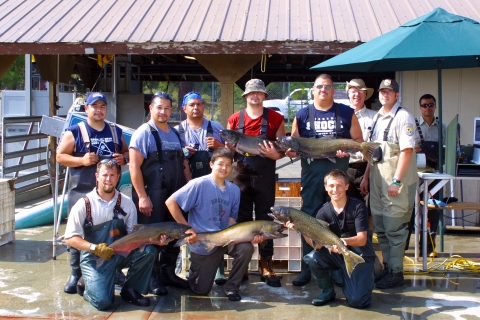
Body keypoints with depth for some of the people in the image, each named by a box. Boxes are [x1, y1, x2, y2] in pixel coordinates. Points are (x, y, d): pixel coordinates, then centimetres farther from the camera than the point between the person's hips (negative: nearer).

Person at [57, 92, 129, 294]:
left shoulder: (116, 131, 12)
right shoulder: (74, 132, -1)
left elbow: (127, 152, 20)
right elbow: (60, 156, -2)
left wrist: (124, 158, -4)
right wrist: (82, 160, -18)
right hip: (82, 190, -3)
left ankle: (115, 270, 21)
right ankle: (76, 274, 9)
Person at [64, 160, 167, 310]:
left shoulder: (126, 203, 1)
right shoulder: (84, 205, -8)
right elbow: (71, 238, -8)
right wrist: (95, 248, -23)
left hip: (121, 253, 4)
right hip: (94, 258, -4)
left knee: (148, 251, -24)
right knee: (103, 301, -22)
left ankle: (130, 289, 0)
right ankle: (87, 285, 15)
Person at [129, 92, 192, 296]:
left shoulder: (176, 134, 15)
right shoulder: (144, 133, -6)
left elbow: (184, 164, 19)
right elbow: (134, 166, -13)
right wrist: (142, 196, -17)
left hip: (176, 195, 7)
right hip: (152, 195, -6)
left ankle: (168, 273, 26)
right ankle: (152, 278, 12)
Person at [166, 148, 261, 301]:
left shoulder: (234, 190, -2)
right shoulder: (199, 184, -15)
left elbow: (231, 221, 0)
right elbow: (171, 202, -16)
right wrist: (187, 228, -18)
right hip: (202, 243, -3)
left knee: (246, 248, -28)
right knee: (202, 290, 4)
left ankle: (231, 287, -5)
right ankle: (195, 270, 41)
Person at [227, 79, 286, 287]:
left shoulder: (275, 118, 3)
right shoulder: (235, 119, 7)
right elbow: (227, 148, 11)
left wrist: (275, 154, -18)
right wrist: (230, 148, -12)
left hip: (265, 175, -1)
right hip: (240, 174, 1)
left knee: (265, 219, 2)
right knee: (242, 219, 6)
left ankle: (266, 266, 8)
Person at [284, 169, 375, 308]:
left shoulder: (357, 206, -13)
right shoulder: (324, 212, -4)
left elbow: (362, 239, -19)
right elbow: (317, 244, -13)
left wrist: (345, 241, -39)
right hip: (338, 255, 4)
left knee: (356, 301, -21)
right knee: (314, 259, -26)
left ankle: (365, 281, 15)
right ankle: (328, 291, 2)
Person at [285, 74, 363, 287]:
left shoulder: (346, 113, 7)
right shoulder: (302, 115, 9)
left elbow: (358, 139, 6)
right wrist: (290, 151, -13)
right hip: (311, 171, 0)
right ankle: (307, 268, 9)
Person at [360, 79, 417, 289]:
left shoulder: (403, 117, -10)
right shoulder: (377, 117, 15)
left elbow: (407, 150, -16)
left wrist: (396, 181, -19)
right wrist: (366, 177, 16)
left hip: (396, 182, -8)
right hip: (377, 180, 8)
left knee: (395, 228, -4)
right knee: (380, 226, 12)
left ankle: (396, 273, 5)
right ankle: (387, 267, 24)